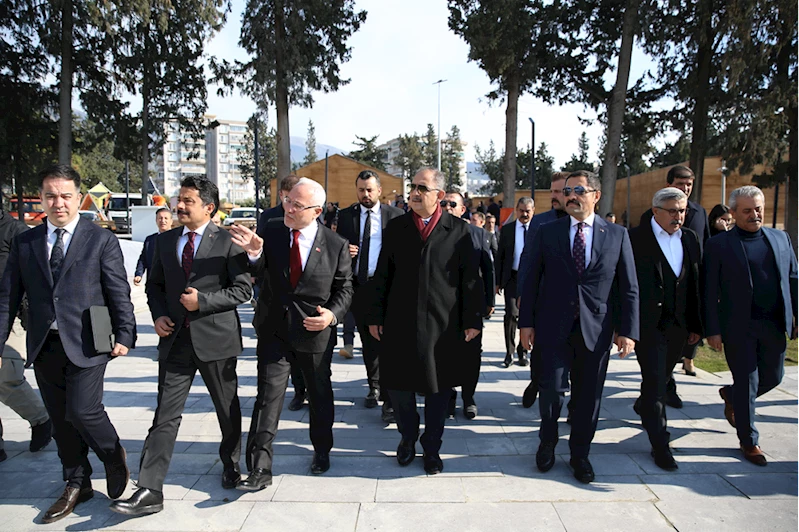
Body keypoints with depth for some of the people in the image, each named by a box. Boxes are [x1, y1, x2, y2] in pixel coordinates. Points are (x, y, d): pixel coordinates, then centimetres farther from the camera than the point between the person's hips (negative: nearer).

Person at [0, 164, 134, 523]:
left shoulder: (101, 240, -1)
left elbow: (119, 293, -4)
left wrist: (124, 335, -10)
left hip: (86, 344, -4)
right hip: (44, 346, 4)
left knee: (82, 411, -10)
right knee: (60, 420, 12)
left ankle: (115, 458, 20)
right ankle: (77, 485, 30)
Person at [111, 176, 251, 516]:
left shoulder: (227, 241, -6)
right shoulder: (165, 241, 9)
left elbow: (243, 289, -8)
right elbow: (154, 285, 16)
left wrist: (203, 300, -17)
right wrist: (158, 314, -1)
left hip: (215, 338, -3)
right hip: (175, 339, 3)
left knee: (228, 409, 14)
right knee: (166, 415, 2)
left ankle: (231, 466, 37)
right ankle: (150, 492, 9)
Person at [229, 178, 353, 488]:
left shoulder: (336, 245, -7)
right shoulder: (271, 233, -4)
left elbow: (344, 288, -1)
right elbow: (256, 273, -12)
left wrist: (332, 314, -19)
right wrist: (254, 253, -34)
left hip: (315, 332, 0)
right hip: (274, 331, 1)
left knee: (320, 395, 16)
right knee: (268, 397, 0)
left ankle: (322, 451, 40)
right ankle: (260, 468, 10)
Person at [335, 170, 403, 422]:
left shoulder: (395, 215, 1)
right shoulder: (346, 216, 8)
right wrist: (344, 251, -12)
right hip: (358, 286, 3)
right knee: (368, 340, 15)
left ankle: (389, 398, -2)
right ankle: (374, 387, 31)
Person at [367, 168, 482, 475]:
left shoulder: (459, 231, 0)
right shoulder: (395, 228, 6)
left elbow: (471, 279, 0)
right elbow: (382, 275, 7)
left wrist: (473, 320, -2)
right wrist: (376, 316, 4)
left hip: (442, 326, -1)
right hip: (400, 323, 2)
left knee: (438, 390, 10)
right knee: (398, 386, 8)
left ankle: (432, 448, 30)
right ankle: (408, 438, 35)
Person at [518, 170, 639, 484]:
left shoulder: (617, 235, 4)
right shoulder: (547, 232, 3)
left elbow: (629, 288, 3)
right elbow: (532, 281, 4)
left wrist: (628, 331, -3)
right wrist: (526, 322, 0)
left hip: (596, 329, 1)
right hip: (554, 327, 0)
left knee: (588, 396, 10)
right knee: (551, 388, -1)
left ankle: (580, 454, 31)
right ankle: (548, 443, 28)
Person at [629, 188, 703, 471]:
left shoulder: (690, 239, 9)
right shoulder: (635, 238, -9)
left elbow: (696, 284, 11)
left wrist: (696, 324, 9)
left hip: (678, 325, 6)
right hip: (648, 325, -6)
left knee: (662, 377, 20)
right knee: (655, 381, -3)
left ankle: (644, 406, 49)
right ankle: (660, 444, 7)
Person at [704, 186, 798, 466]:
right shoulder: (718, 244, -5)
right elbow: (710, 292, -7)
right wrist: (713, 330, -10)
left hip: (775, 325, 5)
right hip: (739, 327, -4)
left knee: (773, 377, 14)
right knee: (748, 384, 4)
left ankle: (731, 395, 44)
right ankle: (749, 441, 22)